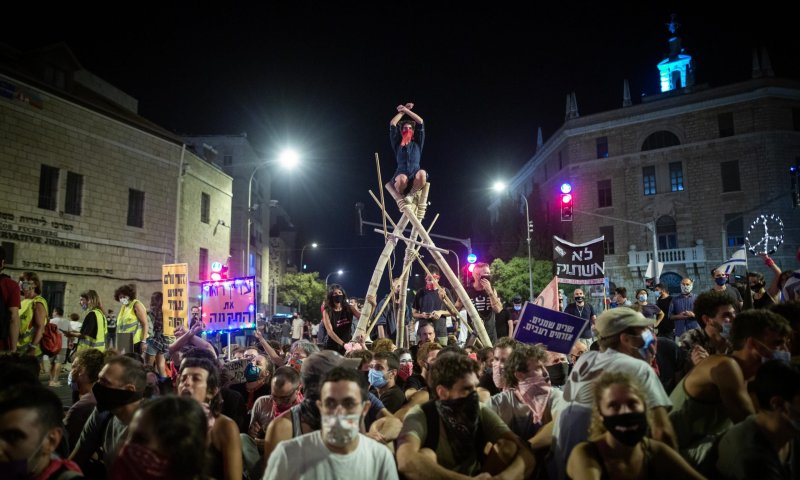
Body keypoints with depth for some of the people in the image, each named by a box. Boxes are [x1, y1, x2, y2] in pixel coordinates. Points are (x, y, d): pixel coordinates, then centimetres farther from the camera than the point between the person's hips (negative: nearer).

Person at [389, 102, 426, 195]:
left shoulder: (417, 143, 25)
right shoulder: (397, 144, 23)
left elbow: (421, 122, 19)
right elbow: (392, 124, 16)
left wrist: (406, 110, 21)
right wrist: (402, 111, 26)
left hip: (415, 175, 1)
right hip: (401, 174, -1)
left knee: (422, 173, -36)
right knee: (402, 178, -39)